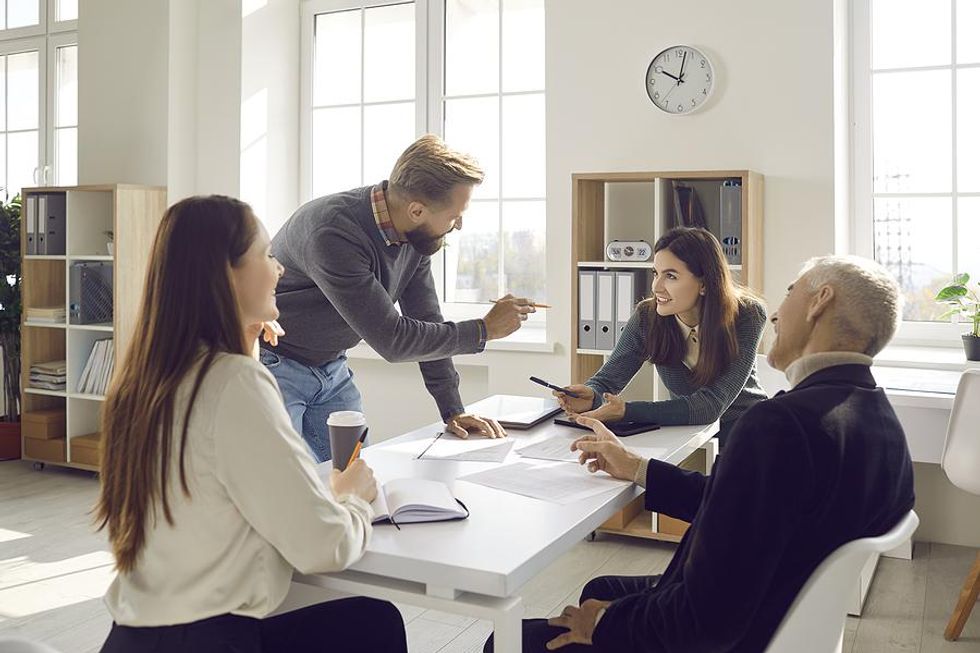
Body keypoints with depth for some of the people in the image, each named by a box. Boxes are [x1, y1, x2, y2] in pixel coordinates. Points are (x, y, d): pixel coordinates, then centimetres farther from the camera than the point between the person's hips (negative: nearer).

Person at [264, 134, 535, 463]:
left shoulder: (414, 236, -8)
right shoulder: (333, 233, -33)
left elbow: (426, 324, 1)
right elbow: (391, 339, -30)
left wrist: (453, 411, -1)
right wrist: (486, 330, -21)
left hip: (331, 368, 7)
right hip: (275, 366, -7)